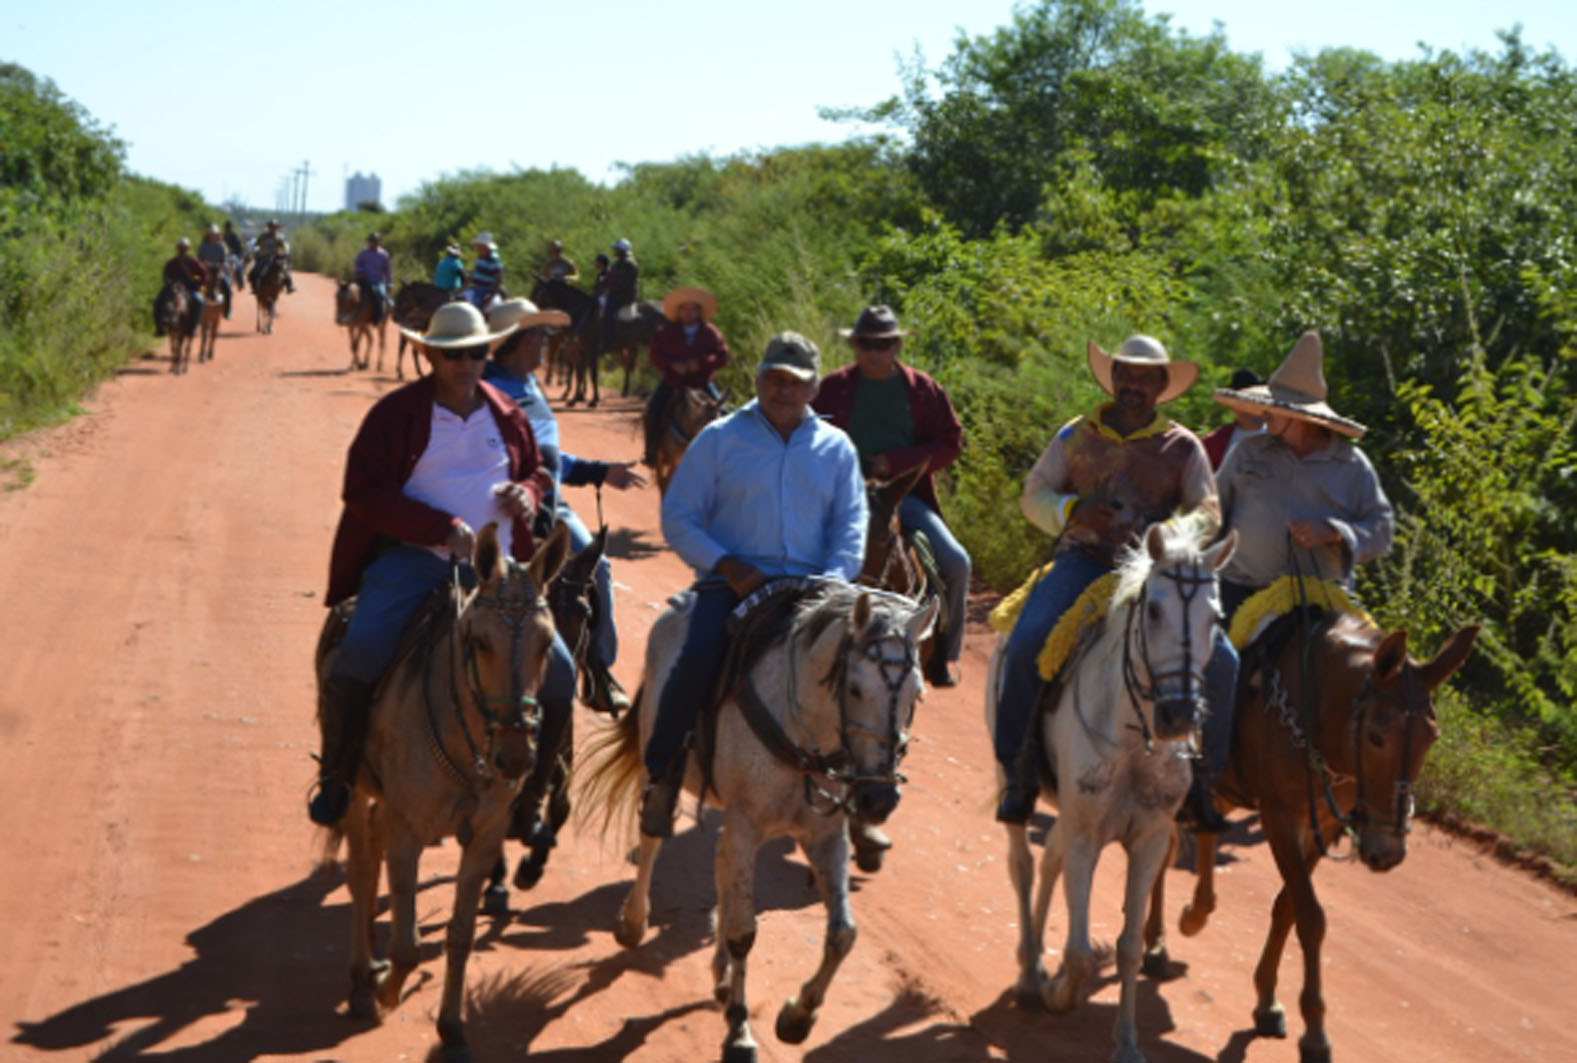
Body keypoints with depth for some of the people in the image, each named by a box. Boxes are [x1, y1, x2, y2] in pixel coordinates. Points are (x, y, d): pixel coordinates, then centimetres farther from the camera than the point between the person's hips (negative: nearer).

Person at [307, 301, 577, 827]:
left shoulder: (508, 416, 14)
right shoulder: (396, 413, 0)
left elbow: (537, 469, 29)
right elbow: (365, 492, -8)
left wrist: (528, 492, 2)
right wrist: (442, 528, -18)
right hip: (411, 560, -4)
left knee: (557, 671, -8)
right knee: (358, 658, -27)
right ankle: (338, 773, -4)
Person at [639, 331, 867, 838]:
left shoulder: (836, 448, 14)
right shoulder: (720, 438, 7)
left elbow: (850, 528, 10)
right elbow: (678, 517, 4)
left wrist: (833, 582, -9)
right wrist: (727, 566, -11)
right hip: (732, 581, -2)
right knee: (699, 657, -30)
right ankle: (661, 771, -9)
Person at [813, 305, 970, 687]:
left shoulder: (922, 389, 6)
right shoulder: (834, 388, 5)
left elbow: (950, 441, 4)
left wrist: (898, 462, -10)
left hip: (905, 494, 1)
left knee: (955, 562, -16)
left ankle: (944, 653, 3)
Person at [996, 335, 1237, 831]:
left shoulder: (1183, 447, 10)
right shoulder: (1077, 436, 13)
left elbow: (1208, 511, 4)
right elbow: (1034, 494, 11)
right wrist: (1073, 511, -12)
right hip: (1082, 562, 0)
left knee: (1220, 661, -17)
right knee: (1025, 644, -26)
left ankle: (1200, 775, 0)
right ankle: (1019, 771, -13)